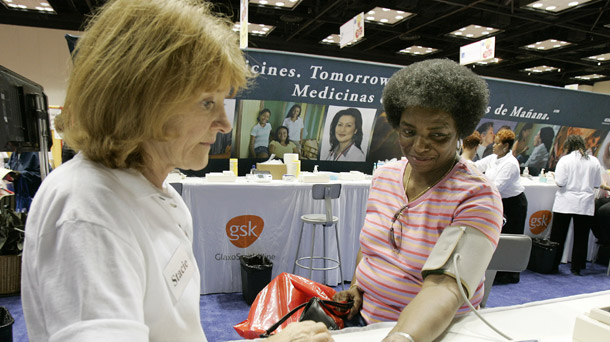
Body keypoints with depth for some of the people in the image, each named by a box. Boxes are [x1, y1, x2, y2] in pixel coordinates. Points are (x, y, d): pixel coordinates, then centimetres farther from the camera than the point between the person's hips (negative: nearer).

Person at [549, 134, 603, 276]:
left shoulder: (565, 160, -8)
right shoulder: (594, 161, 3)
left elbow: (560, 182, -14)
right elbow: (597, 184, 9)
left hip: (565, 204, -3)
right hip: (585, 205, 3)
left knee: (558, 237, 5)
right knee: (581, 238, 10)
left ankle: (553, 265, 11)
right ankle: (576, 267, 16)